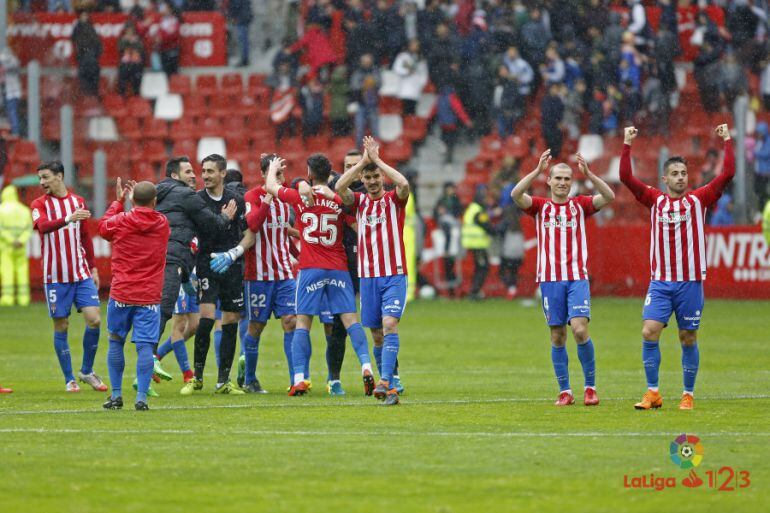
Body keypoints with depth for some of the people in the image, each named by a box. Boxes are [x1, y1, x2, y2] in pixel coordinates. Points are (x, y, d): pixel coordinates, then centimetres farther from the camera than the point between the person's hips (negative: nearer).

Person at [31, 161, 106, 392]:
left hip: (81, 273, 3)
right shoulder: (40, 204, -1)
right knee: (61, 327, 0)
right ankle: (69, 379, 10)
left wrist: (93, 269, 16)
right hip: (55, 276, -3)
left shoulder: (78, 202, 10)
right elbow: (43, 226, -23)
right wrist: (68, 219, -39)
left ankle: (87, 371, 11)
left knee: (94, 319, -7)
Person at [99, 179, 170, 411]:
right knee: (144, 346, -3)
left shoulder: (122, 221, -6)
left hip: (121, 294, -1)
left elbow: (103, 227, 17)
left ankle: (116, 395, 15)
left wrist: (118, 201, 25)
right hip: (149, 296, 1)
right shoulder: (163, 224, 0)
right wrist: (139, 202, 26)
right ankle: (141, 397, -12)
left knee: (116, 342, 13)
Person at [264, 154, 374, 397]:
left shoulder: (300, 198, -1)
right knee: (350, 319, -1)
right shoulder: (338, 200, 3)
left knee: (302, 322, 2)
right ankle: (366, 367, -16)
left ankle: (299, 379, -6)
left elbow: (271, 186, 16)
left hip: (311, 269, -2)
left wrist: (274, 167, 36)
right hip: (338, 267, 2)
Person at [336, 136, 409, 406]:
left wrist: (377, 159, -15)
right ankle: (390, 388, 15)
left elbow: (404, 184, -21)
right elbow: (339, 187, -10)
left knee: (389, 324, -19)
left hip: (394, 275, -3)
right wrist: (363, 161, -13)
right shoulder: (359, 201, 9)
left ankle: (385, 381, -28)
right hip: (368, 277, 4)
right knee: (377, 334, 6)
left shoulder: (394, 199, 2)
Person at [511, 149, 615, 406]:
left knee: (580, 330, -14)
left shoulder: (580, 205, 7)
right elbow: (516, 194, -9)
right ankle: (564, 392, 9)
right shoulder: (540, 206, 8)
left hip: (577, 278, -1)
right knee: (557, 337, 3)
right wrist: (537, 170, -17)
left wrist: (588, 173, -17)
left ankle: (590, 387, -2)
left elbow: (609, 197, -7)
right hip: (550, 278, 1)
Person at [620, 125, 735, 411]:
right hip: (660, 282, 1)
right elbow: (626, 177, 0)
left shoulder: (698, 200, 3)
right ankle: (652, 393, -3)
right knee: (649, 332, -11)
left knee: (688, 339, 4)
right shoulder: (655, 200, 7)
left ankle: (688, 395, 13)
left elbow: (727, 174, -3)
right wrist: (627, 145, -5)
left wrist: (727, 142, -7)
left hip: (690, 282, -1)